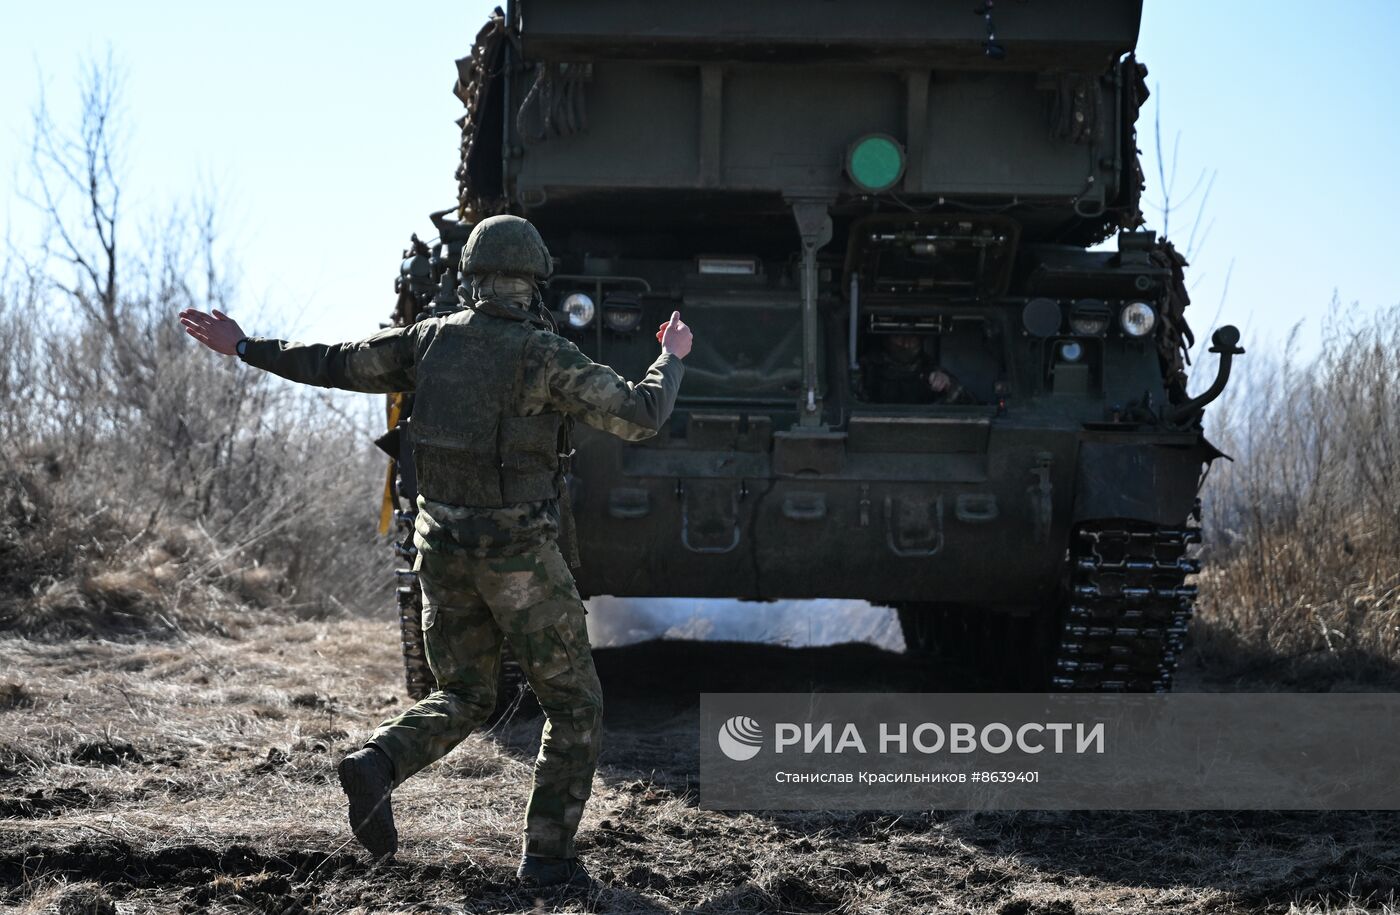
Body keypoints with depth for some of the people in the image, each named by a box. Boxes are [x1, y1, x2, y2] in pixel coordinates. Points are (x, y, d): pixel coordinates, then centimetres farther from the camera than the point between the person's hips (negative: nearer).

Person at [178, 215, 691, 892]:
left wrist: (244, 348, 21)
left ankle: (376, 766, -9)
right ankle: (548, 856, 3)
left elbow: (336, 364, 8)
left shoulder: (432, 338, 1)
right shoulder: (545, 355, -15)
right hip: (520, 557, -5)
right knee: (573, 704, 8)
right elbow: (640, 416, -15)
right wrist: (672, 359, 5)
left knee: (464, 698, 19)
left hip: (444, 549, 6)